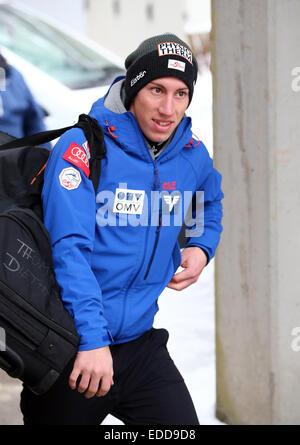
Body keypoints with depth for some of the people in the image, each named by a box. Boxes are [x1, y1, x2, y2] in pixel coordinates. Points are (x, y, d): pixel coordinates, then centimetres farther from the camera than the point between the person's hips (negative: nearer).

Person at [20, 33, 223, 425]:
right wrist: (93, 338, -29)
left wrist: (201, 247, 7)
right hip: (70, 350, -4)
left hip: (141, 346, 4)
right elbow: (68, 248, -23)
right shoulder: (83, 147, -15)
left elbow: (211, 205, 28)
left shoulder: (193, 157, 3)